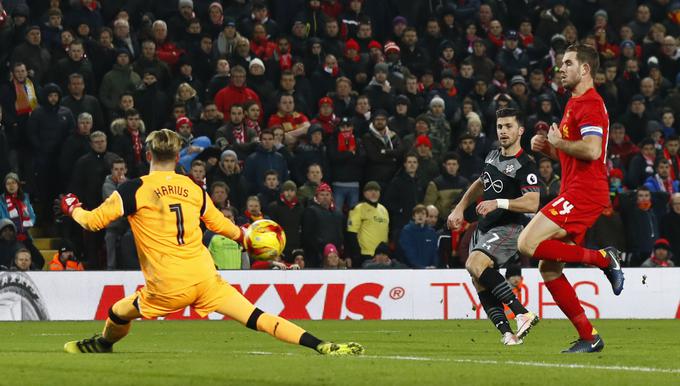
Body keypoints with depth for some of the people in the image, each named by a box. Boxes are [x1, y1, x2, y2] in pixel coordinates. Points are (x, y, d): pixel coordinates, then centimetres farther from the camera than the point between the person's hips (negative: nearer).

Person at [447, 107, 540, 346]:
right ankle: (507, 334, -5)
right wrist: (459, 209, 24)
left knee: (475, 265, -30)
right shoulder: (493, 156, 13)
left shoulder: (524, 165, -13)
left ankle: (522, 313, -31)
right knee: (480, 284, -2)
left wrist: (498, 203, -31)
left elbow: (532, 203, -24)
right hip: (484, 228, 9)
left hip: (507, 228, -9)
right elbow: (480, 184, 31)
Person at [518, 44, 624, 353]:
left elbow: (592, 150, -24)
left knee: (528, 244, -20)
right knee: (548, 268, 6)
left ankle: (601, 258, -10)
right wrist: (548, 148, 12)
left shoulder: (589, 103, -10)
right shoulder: (575, 103, 23)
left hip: (583, 193, -10)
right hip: (576, 193, 10)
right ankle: (588, 337, 7)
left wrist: (558, 142, -10)